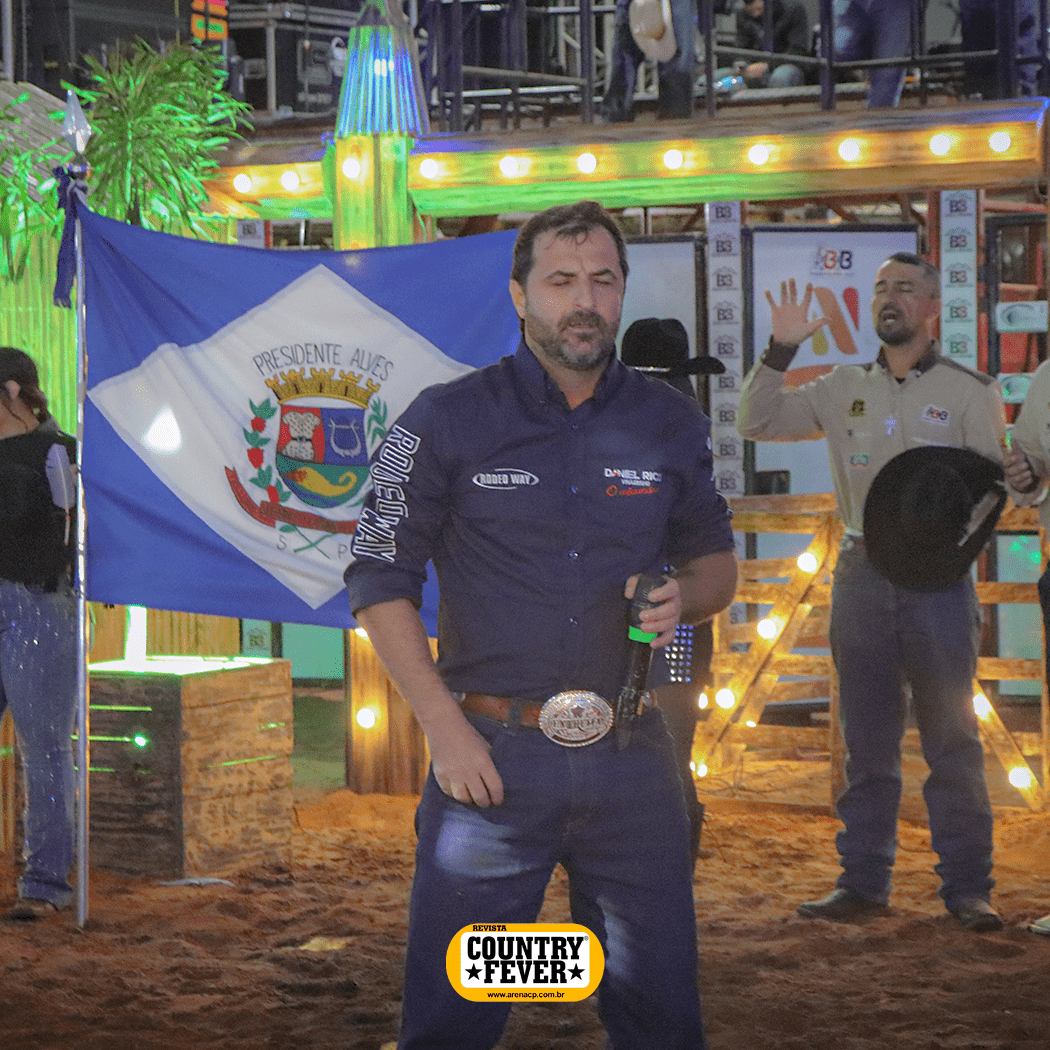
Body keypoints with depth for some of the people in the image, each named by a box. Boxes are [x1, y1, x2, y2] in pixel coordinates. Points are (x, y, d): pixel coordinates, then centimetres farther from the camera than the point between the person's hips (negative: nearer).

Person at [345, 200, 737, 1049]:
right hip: (492, 756, -2)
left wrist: (682, 596, -7)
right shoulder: (447, 422, -1)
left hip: (631, 758, 2)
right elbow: (381, 582, 0)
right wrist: (445, 728, -9)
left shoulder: (671, 424, 7)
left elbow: (717, 564, 18)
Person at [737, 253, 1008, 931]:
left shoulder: (970, 392, 3)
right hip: (862, 575, 3)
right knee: (867, 741, 7)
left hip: (938, 576, -3)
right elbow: (758, 423, 10)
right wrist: (781, 350, -2)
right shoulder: (845, 389, 12)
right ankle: (863, 882, 13)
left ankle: (968, 887, 4)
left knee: (952, 738, -2)